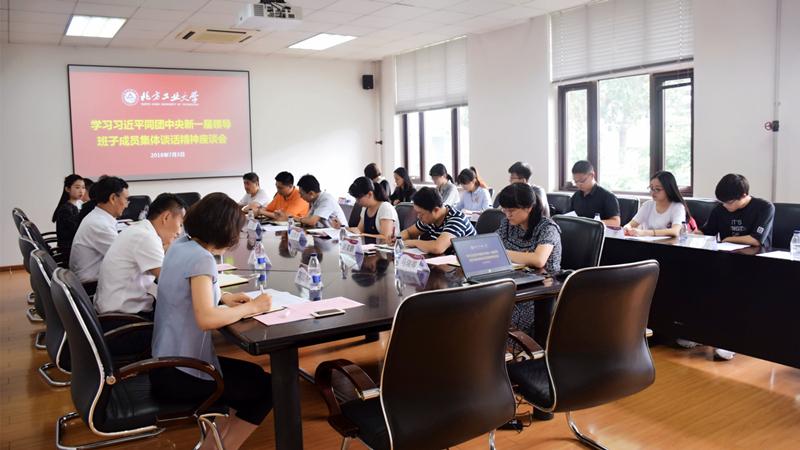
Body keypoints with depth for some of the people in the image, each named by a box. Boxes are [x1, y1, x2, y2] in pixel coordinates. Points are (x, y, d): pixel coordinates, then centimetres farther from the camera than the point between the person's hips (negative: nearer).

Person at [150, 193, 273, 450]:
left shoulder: (181, 245, 4)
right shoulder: (200, 258, -24)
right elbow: (206, 319, -34)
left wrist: (223, 298, 6)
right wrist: (252, 307, -20)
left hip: (167, 361, 9)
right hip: (179, 374, -9)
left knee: (255, 374, 22)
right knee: (266, 389, 6)